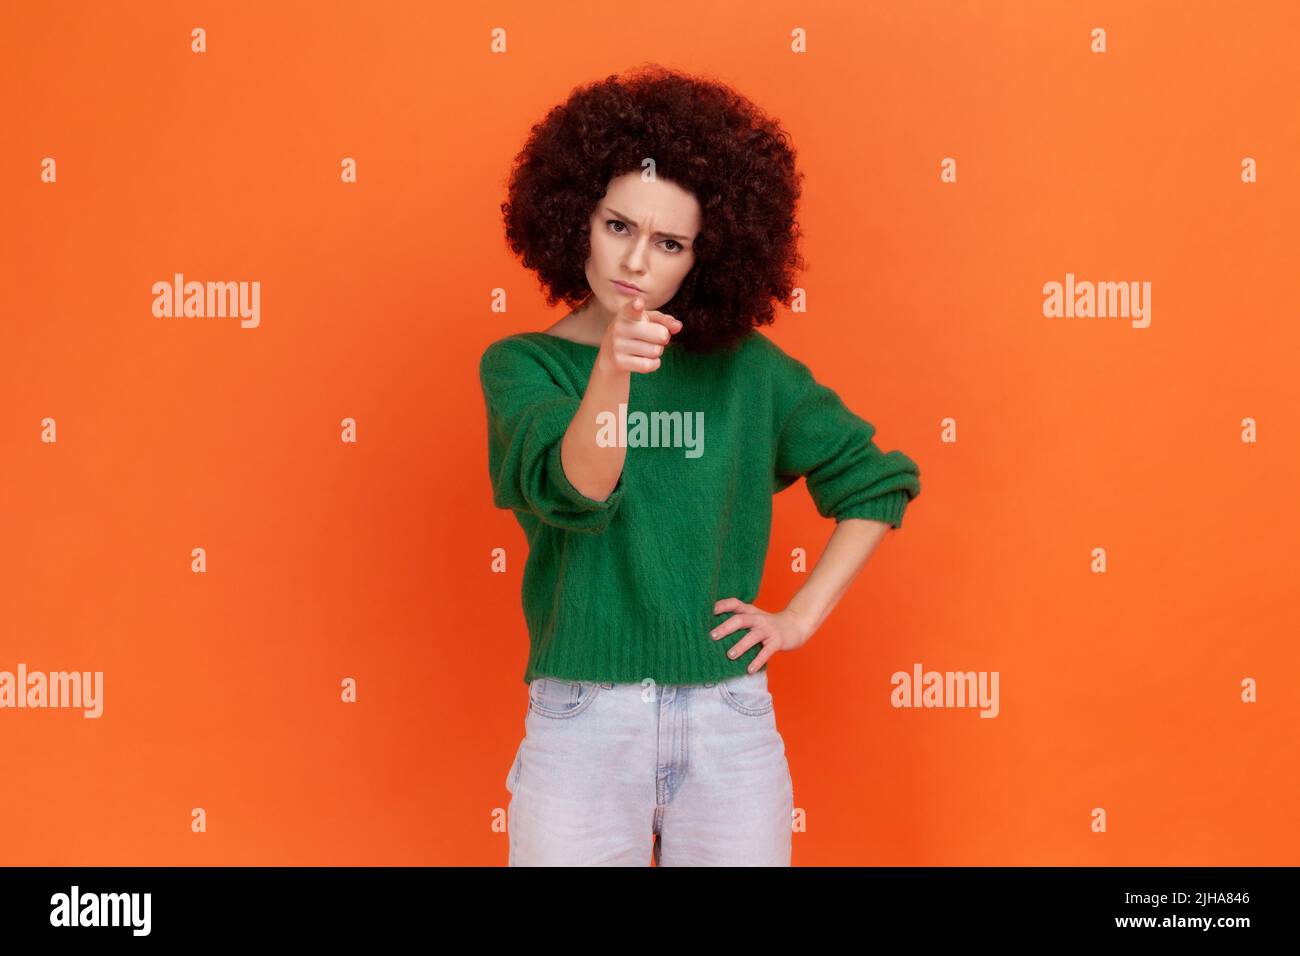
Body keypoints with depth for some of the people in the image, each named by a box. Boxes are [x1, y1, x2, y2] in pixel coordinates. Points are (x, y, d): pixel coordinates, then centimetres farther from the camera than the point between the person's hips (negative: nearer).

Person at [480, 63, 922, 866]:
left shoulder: (744, 368, 3)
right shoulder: (523, 365, -2)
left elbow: (879, 480, 11)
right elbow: (574, 494, -20)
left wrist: (802, 617, 4)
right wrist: (612, 371, -36)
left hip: (728, 720, 2)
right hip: (582, 718, -1)